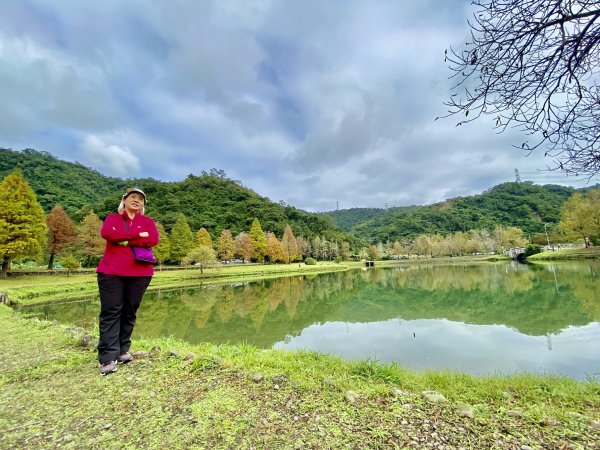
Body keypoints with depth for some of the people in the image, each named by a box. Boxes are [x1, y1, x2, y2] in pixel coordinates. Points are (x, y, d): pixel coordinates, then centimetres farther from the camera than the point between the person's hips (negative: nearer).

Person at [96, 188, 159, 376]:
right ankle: (108, 357, 0)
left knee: (129, 312, 8)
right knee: (111, 312, -3)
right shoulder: (113, 218, 12)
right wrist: (137, 235, -12)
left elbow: (153, 240, -8)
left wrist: (124, 240, -9)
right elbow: (106, 233, -10)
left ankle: (123, 350, 21)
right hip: (111, 272, -1)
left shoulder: (148, 222, 12)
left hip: (139, 274, 1)